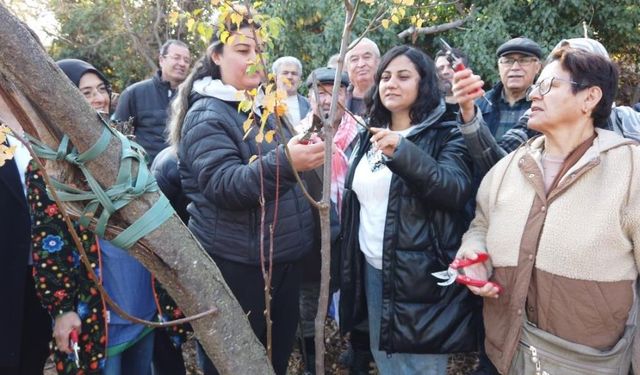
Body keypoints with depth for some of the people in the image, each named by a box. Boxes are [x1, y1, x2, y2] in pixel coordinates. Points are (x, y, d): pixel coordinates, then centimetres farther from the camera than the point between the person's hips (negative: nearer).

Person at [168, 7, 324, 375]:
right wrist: (283, 162, -38)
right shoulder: (206, 115, -12)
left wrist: (304, 154, 8)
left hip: (285, 256, 8)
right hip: (236, 264, -7)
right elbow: (224, 185, -26)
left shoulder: (264, 106, 11)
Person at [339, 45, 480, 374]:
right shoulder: (370, 136, 10)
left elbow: (457, 190, -23)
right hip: (372, 270, 6)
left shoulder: (446, 136, -7)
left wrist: (403, 153, -34)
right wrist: (347, 266, 16)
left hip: (422, 274, -6)